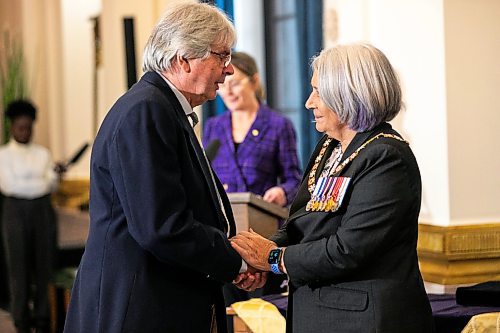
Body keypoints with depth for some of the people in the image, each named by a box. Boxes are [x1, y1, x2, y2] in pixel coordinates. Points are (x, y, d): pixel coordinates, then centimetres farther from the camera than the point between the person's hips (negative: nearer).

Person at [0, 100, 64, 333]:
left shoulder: (42, 153, 13)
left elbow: (53, 186, 6)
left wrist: (55, 176, -16)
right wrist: (40, 183, -5)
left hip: (43, 210, 3)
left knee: (44, 265, 2)